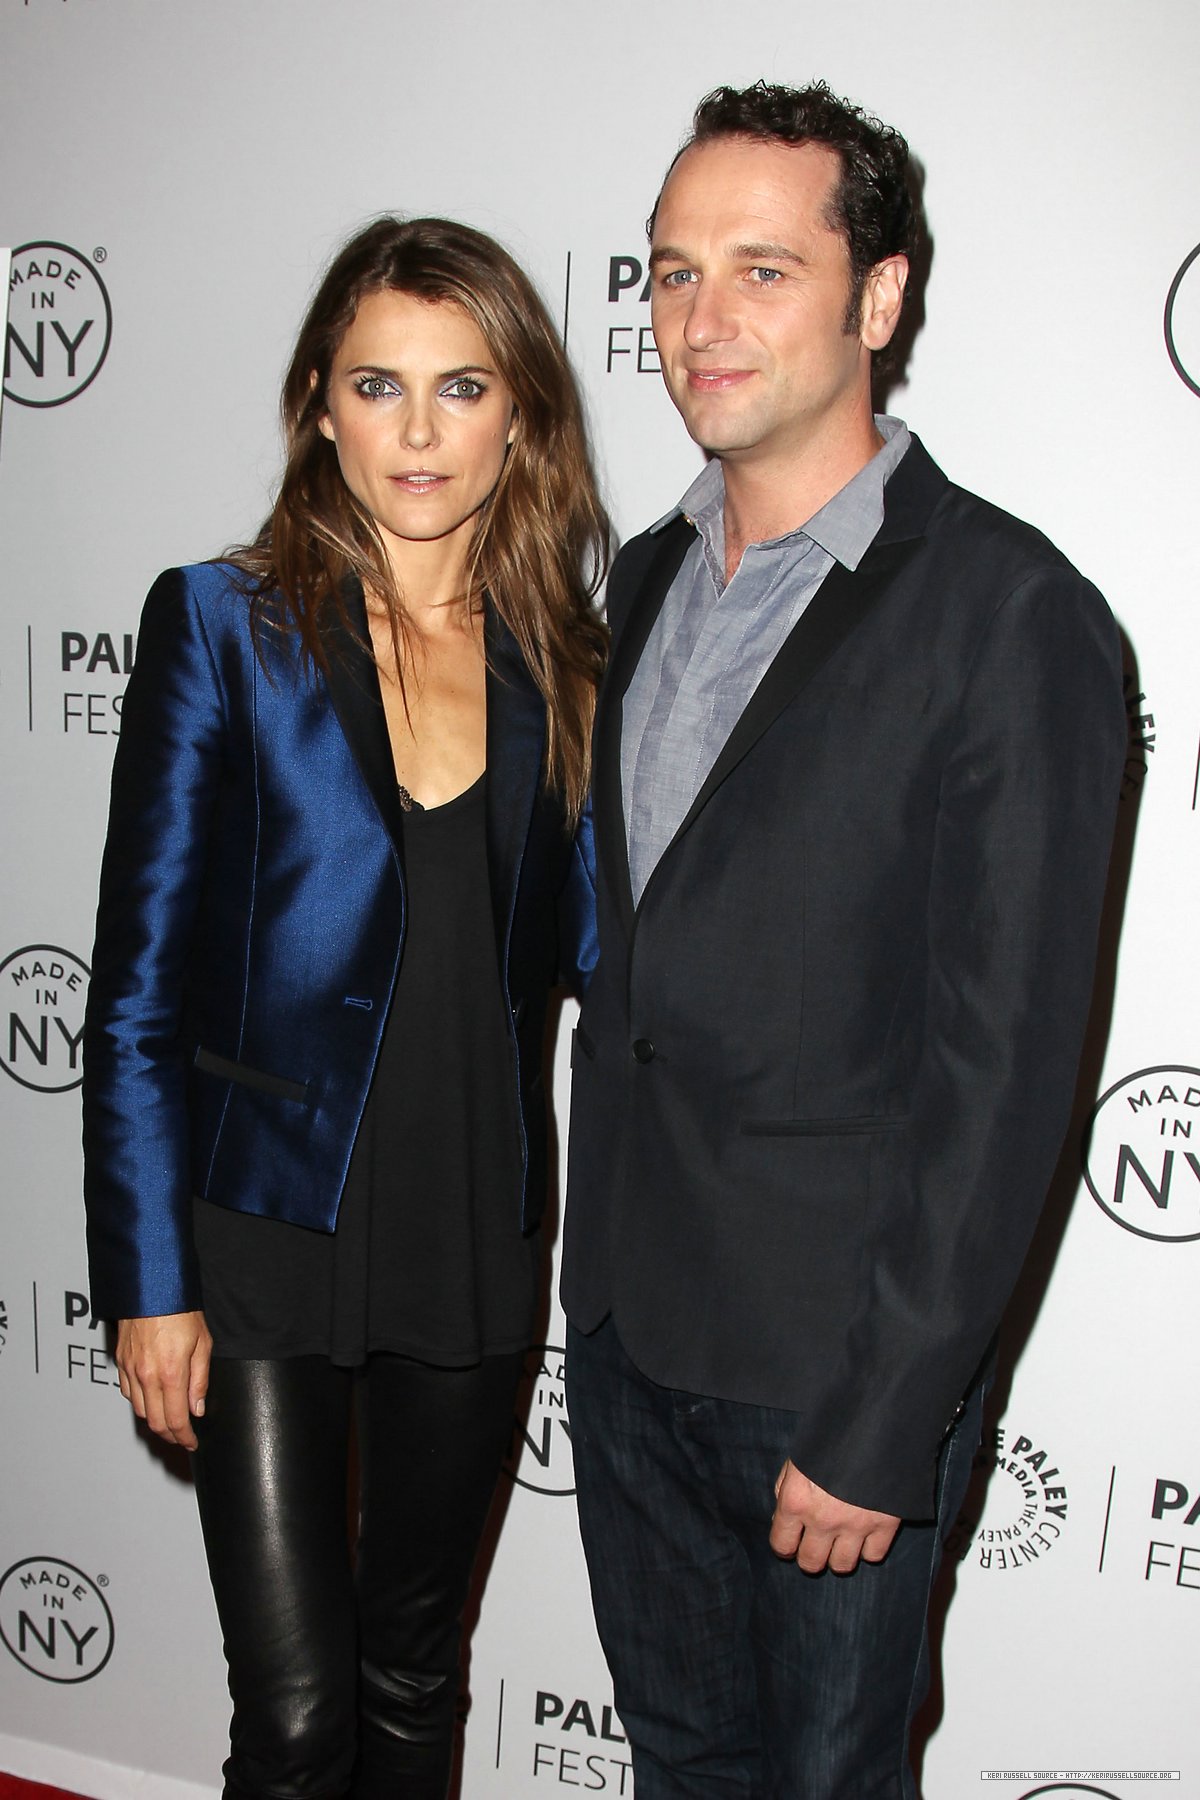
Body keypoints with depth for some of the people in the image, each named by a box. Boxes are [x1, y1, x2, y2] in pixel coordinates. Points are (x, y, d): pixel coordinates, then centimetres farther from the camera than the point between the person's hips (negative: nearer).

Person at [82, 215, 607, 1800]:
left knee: (414, 1670, 20)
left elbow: (586, 944, 4)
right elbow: (140, 982, -7)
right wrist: (149, 1281, -9)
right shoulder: (224, 624, -7)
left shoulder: (562, 659, 3)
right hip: (269, 1233, -3)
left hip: (476, 1232, 4)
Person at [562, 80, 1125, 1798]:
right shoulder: (649, 576, 6)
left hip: (830, 1360, -6)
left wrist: (882, 1427, -17)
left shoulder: (1011, 614, -17)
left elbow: (1006, 1067, -18)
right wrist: (601, 1258, 12)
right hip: (625, 1321, 6)